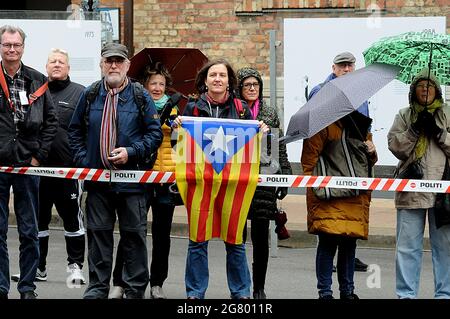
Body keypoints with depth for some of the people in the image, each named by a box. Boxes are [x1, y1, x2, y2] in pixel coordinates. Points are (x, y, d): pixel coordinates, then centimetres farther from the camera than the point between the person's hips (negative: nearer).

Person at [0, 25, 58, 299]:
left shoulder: (37, 81, 6)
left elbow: (51, 121, 8)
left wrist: (40, 155, 1)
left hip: (28, 165, 1)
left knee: (30, 232, 6)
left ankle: (28, 287, 14)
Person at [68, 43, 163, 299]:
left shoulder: (141, 97, 0)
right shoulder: (90, 95, 7)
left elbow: (155, 133, 0)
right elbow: (75, 131, 15)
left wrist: (131, 152, -12)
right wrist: (82, 159, 2)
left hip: (132, 179, -2)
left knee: (134, 236, 3)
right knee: (98, 234, 6)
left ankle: (135, 289, 11)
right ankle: (97, 287, 14)